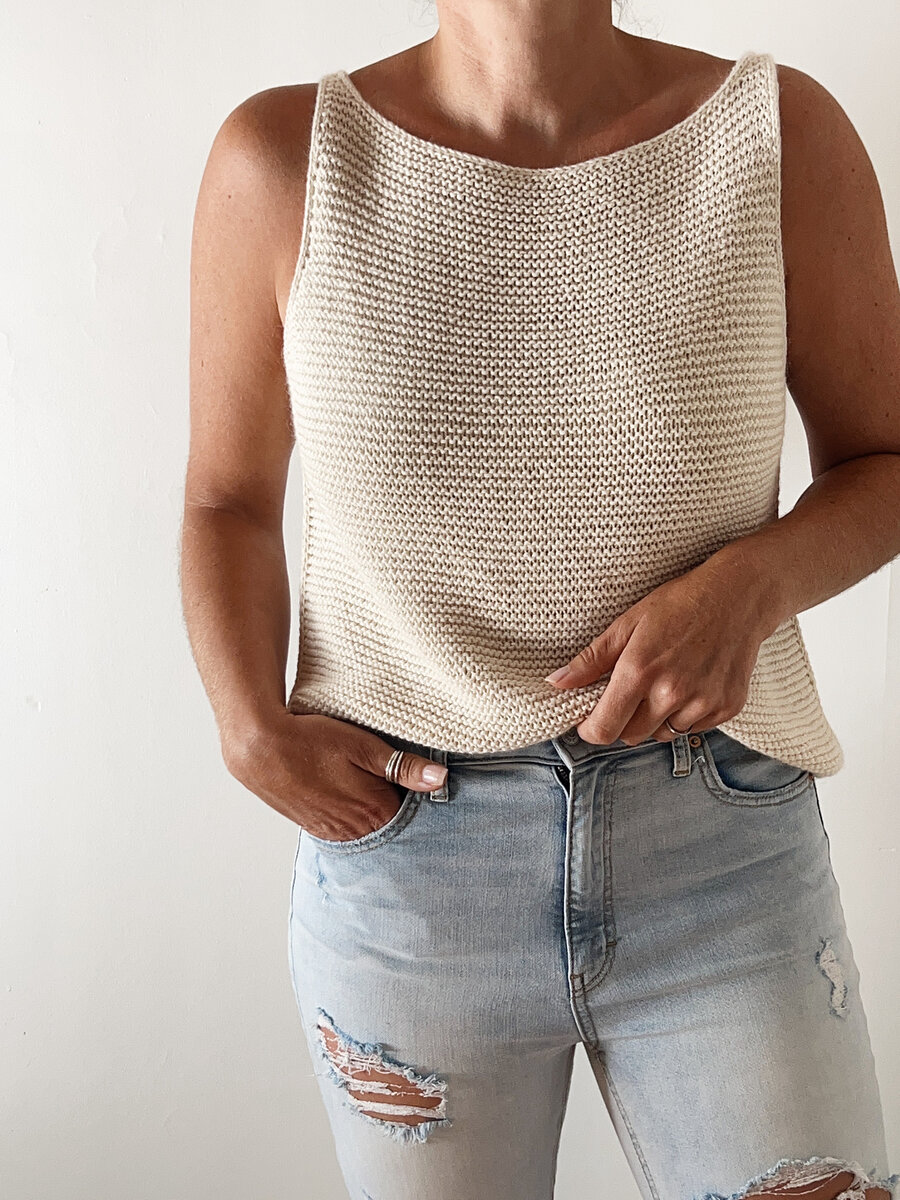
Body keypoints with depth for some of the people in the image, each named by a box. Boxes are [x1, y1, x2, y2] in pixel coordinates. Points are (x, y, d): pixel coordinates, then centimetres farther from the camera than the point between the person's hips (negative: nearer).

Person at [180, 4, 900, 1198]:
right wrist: (252, 728, -12)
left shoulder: (782, 132, -6)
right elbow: (229, 499, 5)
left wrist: (748, 584, -16)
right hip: (400, 843, 1)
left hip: (722, 844, 0)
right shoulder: (285, 157, -5)